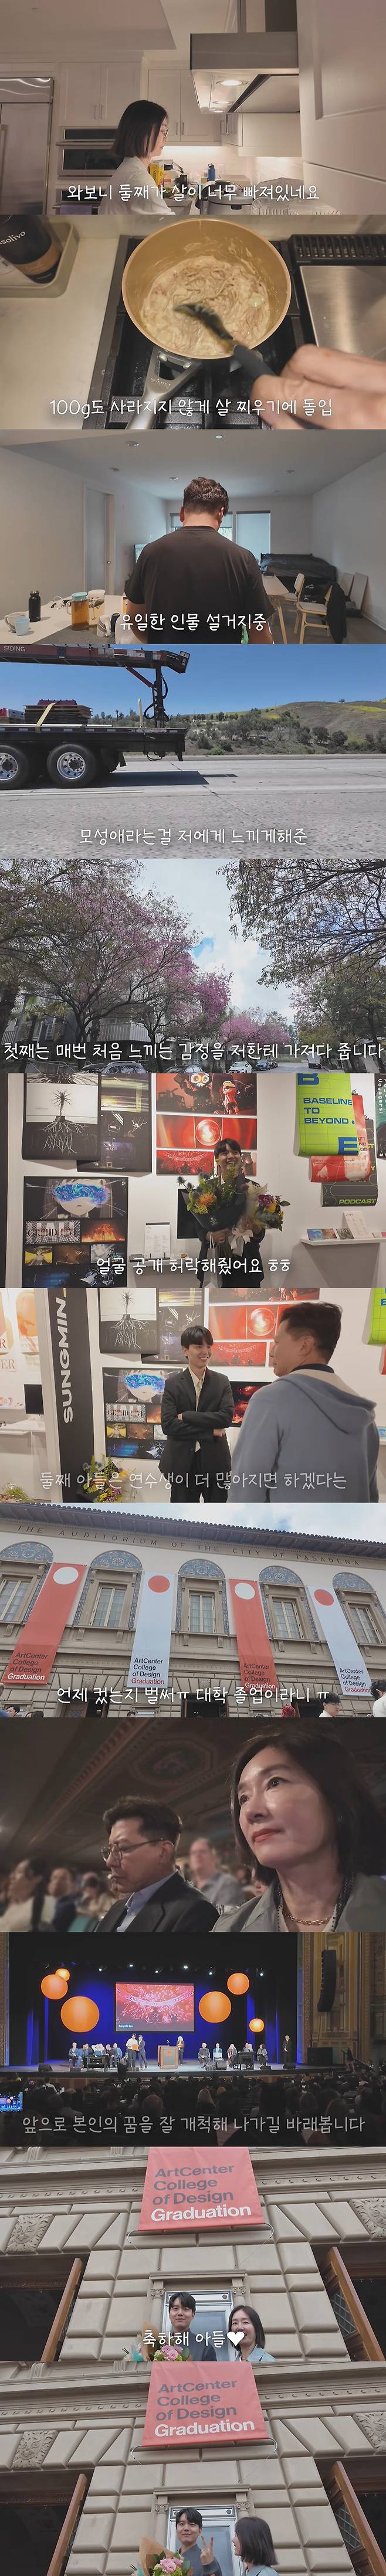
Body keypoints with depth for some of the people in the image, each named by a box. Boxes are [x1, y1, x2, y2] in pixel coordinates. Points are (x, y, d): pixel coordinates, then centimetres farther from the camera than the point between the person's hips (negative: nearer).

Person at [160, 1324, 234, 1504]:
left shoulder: (222, 1382, 1)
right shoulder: (173, 1383, -3)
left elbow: (227, 1417, -13)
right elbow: (168, 1425, -13)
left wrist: (186, 1416, -16)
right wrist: (209, 1431, -16)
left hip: (215, 1461, 1)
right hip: (183, 1462, -1)